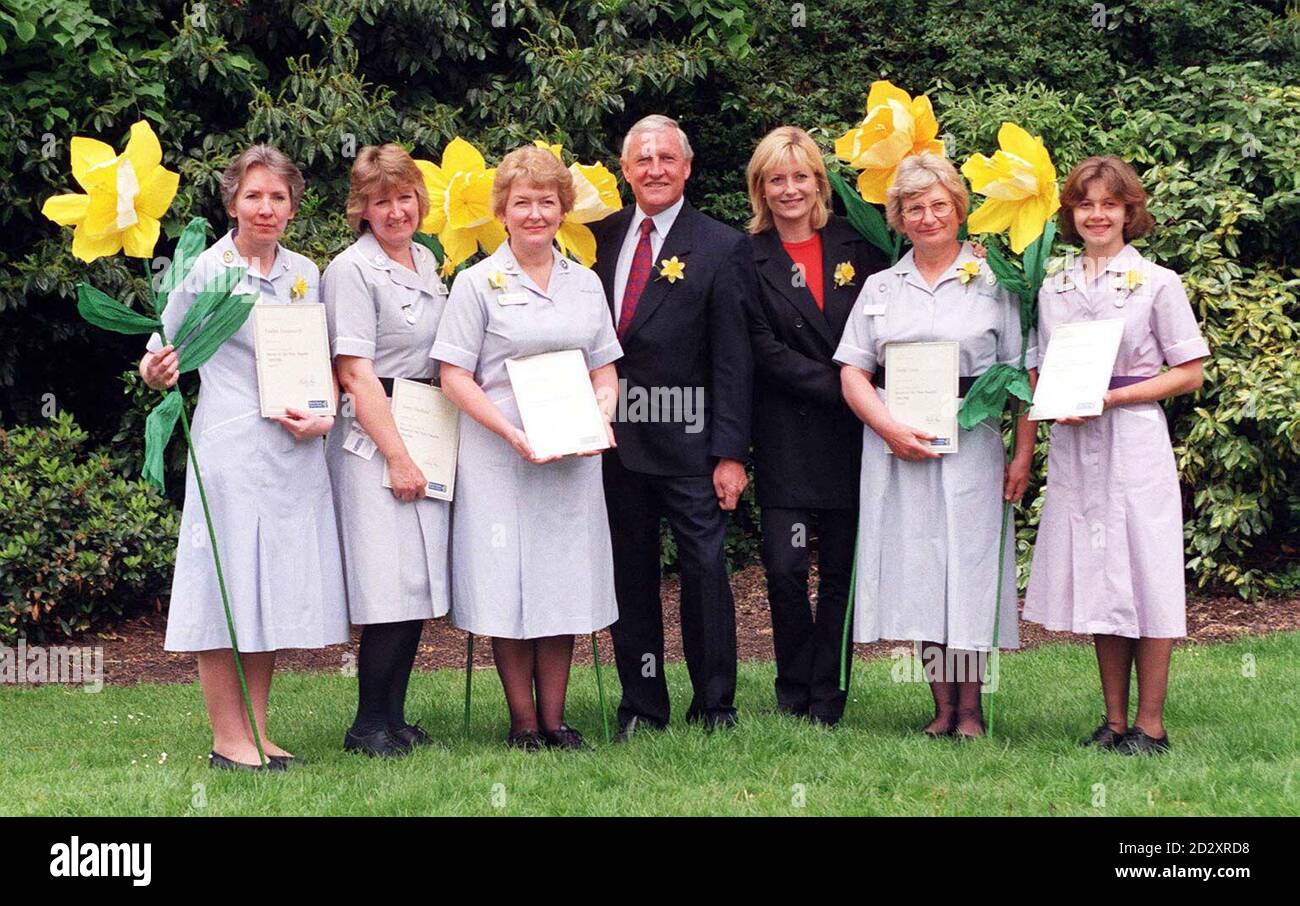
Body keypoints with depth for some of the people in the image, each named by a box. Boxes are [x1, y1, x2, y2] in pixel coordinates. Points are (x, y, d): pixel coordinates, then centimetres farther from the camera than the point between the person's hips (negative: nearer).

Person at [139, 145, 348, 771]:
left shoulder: (305, 273, 12)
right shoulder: (206, 270, -1)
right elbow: (168, 348, 3)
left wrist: (324, 415, -1)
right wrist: (155, 371, -19)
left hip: (295, 453, 5)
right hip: (231, 449, -5)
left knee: (273, 590, 8)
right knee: (227, 590, -4)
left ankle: (257, 733, 17)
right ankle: (228, 740, 5)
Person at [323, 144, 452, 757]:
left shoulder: (426, 263, 15)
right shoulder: (352, 270, -8)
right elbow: (356, 372, -13)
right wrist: (396, 455, -16)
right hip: (373, 438, -8)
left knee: (421, 584, 7)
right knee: (394, 585, -9)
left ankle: (392, 716, 16)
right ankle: (370, 724, 2)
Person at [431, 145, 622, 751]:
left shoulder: (585, 284, 13)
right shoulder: (478, 284, -1)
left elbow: (604, 370, 16)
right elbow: (455, 378, -5)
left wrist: (601, 417, -5)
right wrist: (511, 432, -17)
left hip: (573, 459, 4)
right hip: (499, 457, -4)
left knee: (565, 583, 5)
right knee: (509, 587, -2)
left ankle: (554, 719, 15)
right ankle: (522, 723, 9)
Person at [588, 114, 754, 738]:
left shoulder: (721, 248, -3)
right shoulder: (600, 237, 8)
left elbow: (733, 359, -6)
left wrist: (730, 453, -10)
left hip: (686, 439, -4)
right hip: (614, 437, 4)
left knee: (704, 568, 1)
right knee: (630, 571, 10)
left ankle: (715, 706, 13)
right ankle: (641, 705, 20)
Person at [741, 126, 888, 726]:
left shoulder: (857, 244, 7)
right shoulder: (748, 259, 1)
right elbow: (765, 351, -6)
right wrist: (842, 388, -12)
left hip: (853, 434, 2)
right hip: (786, 435, -2)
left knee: (841, 566, 5)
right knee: (784, 566, -6)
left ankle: (828, 698, 15)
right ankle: (794, 693, 12)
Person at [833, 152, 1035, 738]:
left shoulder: (993, 283, 4)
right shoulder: (880, 288, 12)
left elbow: (1023, 375, 1)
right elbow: (852, 372, 6)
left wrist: (1023, 454, -7)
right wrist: (891, 429, -9)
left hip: (970, 444, -3)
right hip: (895, 446, 3)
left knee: (967, 565, -4)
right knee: (915, 569, 3)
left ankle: (970, 708, 6)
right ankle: (942, 705, 11)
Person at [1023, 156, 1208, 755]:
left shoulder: (1157, 284, -2)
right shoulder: (1053, 290, 11)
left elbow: (1189, 374, -3)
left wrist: (1113, 396, -13)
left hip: (1134, 442, -4)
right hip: (1073, 446, 4)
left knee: (1145, 579, -3)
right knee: (1097, 582, 7)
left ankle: (1150, 725, 4)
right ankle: (1114, 720, 16)